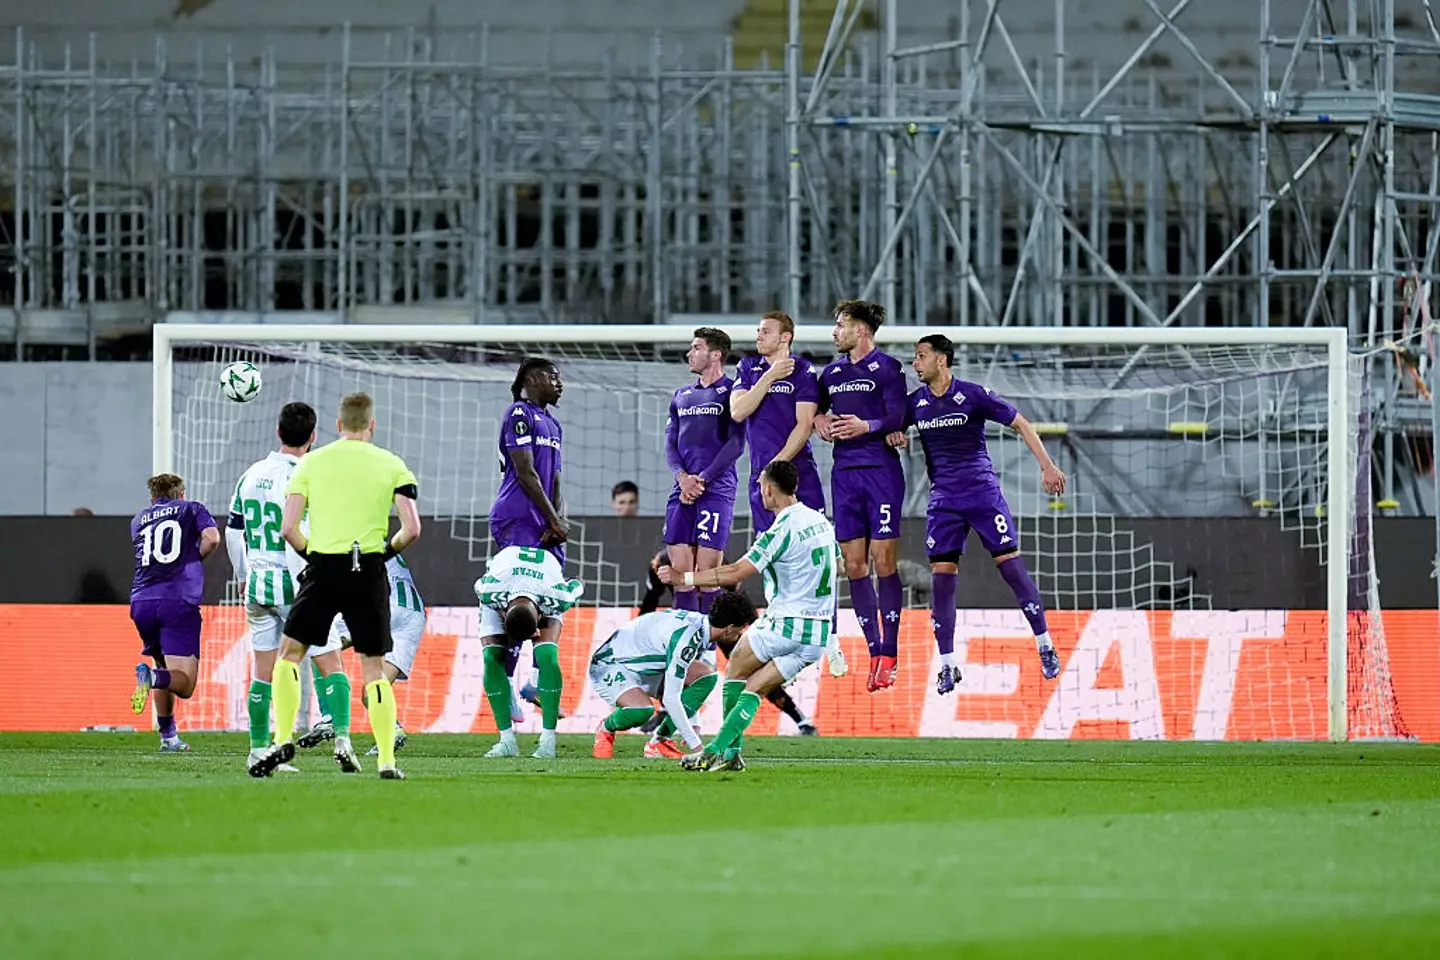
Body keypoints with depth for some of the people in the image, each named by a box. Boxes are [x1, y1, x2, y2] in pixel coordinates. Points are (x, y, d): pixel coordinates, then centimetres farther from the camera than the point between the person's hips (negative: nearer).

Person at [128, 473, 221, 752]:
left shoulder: (139, 519, 24)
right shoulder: (192, 509, 14)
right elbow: (211, 538, -3)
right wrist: (194, 559, 14)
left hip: (142, 601, 4)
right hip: (179, 601, -4)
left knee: (165, 668, 24)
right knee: (184, 683, -8)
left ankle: (168, 736, 19)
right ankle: (152, 676, -37)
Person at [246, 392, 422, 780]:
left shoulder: (311, 462, 6)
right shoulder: (391, 465, 4)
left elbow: (288, 529, -1)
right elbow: (411, 529, -4)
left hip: (323, 570, 0)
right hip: (369, 570, 0)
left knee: (289, 653, 15)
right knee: (373, 666, 6)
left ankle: (283, 739, 2)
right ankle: (387, 760, 0)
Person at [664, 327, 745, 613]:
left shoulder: (731, 392, 0)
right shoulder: (681, 396, 18)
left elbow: (736, 444, -7)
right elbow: (670, 442, 15)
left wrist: (702, 479, -12)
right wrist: (682, 477, -5)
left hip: (716, 490, -6)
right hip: (682, 492, 6)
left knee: (708, 573, -9)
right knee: (680, 572, 2)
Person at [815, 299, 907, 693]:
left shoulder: (886, 368, -2)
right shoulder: (832, 373, 16)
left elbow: (897, 418, -10)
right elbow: (816, 409, 28)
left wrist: (867, 426, -27)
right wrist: (820, 420, 6)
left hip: (881, 471, -6)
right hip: (845, 473, 6)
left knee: (883, 561, -9)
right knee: (854, 565, 1)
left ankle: (889, 655, -8)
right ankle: (874, 653, 5)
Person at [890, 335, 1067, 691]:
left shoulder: (973, 395, -9)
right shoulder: (916, 402, 3)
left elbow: (1020, 424, -2)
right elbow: (894, 428, 19)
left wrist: (1047, 465, -9)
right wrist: (893, 434, -6)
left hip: (983, 491, -4)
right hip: (943, 498, 4)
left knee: (1010, 563, -8)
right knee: (941, 575, -4)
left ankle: (1044, 645, 2)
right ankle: (947, 664, 2)